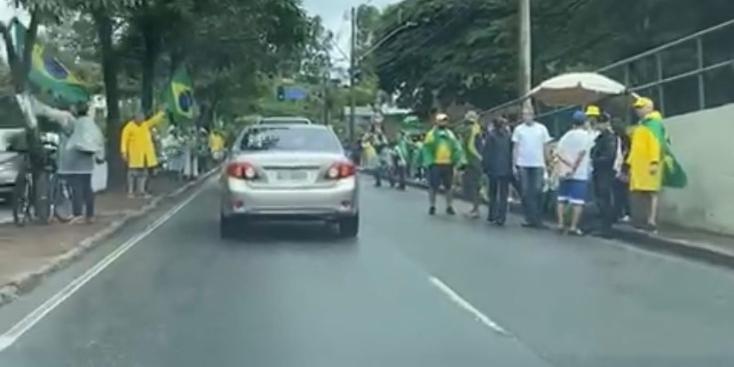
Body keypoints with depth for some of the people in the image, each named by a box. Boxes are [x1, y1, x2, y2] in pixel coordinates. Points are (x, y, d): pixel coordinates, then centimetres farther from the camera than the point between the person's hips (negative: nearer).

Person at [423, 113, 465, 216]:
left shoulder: (450, 134, 12)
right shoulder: (431, 134, -1)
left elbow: (457, 148, 8)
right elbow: (426, 149, -6)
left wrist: (458, 159, -4)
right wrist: (429, 161, -14)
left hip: (448, 165, 4)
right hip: (435, 165, -4)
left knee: (449, 187, 9)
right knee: (433, 187, 2)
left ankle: (449, 207, 20)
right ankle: (432, 206, 14)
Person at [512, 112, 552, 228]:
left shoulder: (541, 128, 4)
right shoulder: (518, 129, 5)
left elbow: (545, 147, 6)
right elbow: (515, 148, 7)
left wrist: (545, 163, 1)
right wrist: (514, 164, 2)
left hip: (538, 164, -1)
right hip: (523, 165, 1)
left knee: (537, 191, -3)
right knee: (525, 192, 3)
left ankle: (537, 218, 5)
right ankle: (529, 218, 9)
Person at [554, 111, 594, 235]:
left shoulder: (567, 135, 9)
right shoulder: (587, 135, -4)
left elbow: (558, 152, -2)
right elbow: (582, 153, -17)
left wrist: (569, 164, -5)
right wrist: (574, 168, -13)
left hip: (565, 173, 5)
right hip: (580, 174, -5)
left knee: (562, 199, 13)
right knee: (578, 201, -3)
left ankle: (561, 223, 9)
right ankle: (573, 227, -8)